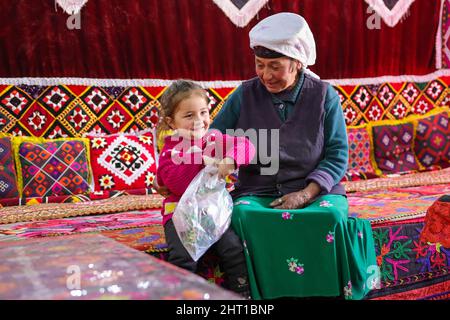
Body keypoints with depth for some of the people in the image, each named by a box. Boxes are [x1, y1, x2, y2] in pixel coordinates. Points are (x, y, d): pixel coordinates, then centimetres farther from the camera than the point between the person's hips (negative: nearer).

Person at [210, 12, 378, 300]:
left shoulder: (324, 96, 2)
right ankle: (257, 290, -16)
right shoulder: (245, 95, 5)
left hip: (316, 190, 0)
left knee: (331, 218, -33)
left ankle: (325, 291, -12)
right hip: (257, 191, 1)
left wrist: (305, 194, -15)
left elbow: (337, 155, -1)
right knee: (241, 216, -33)